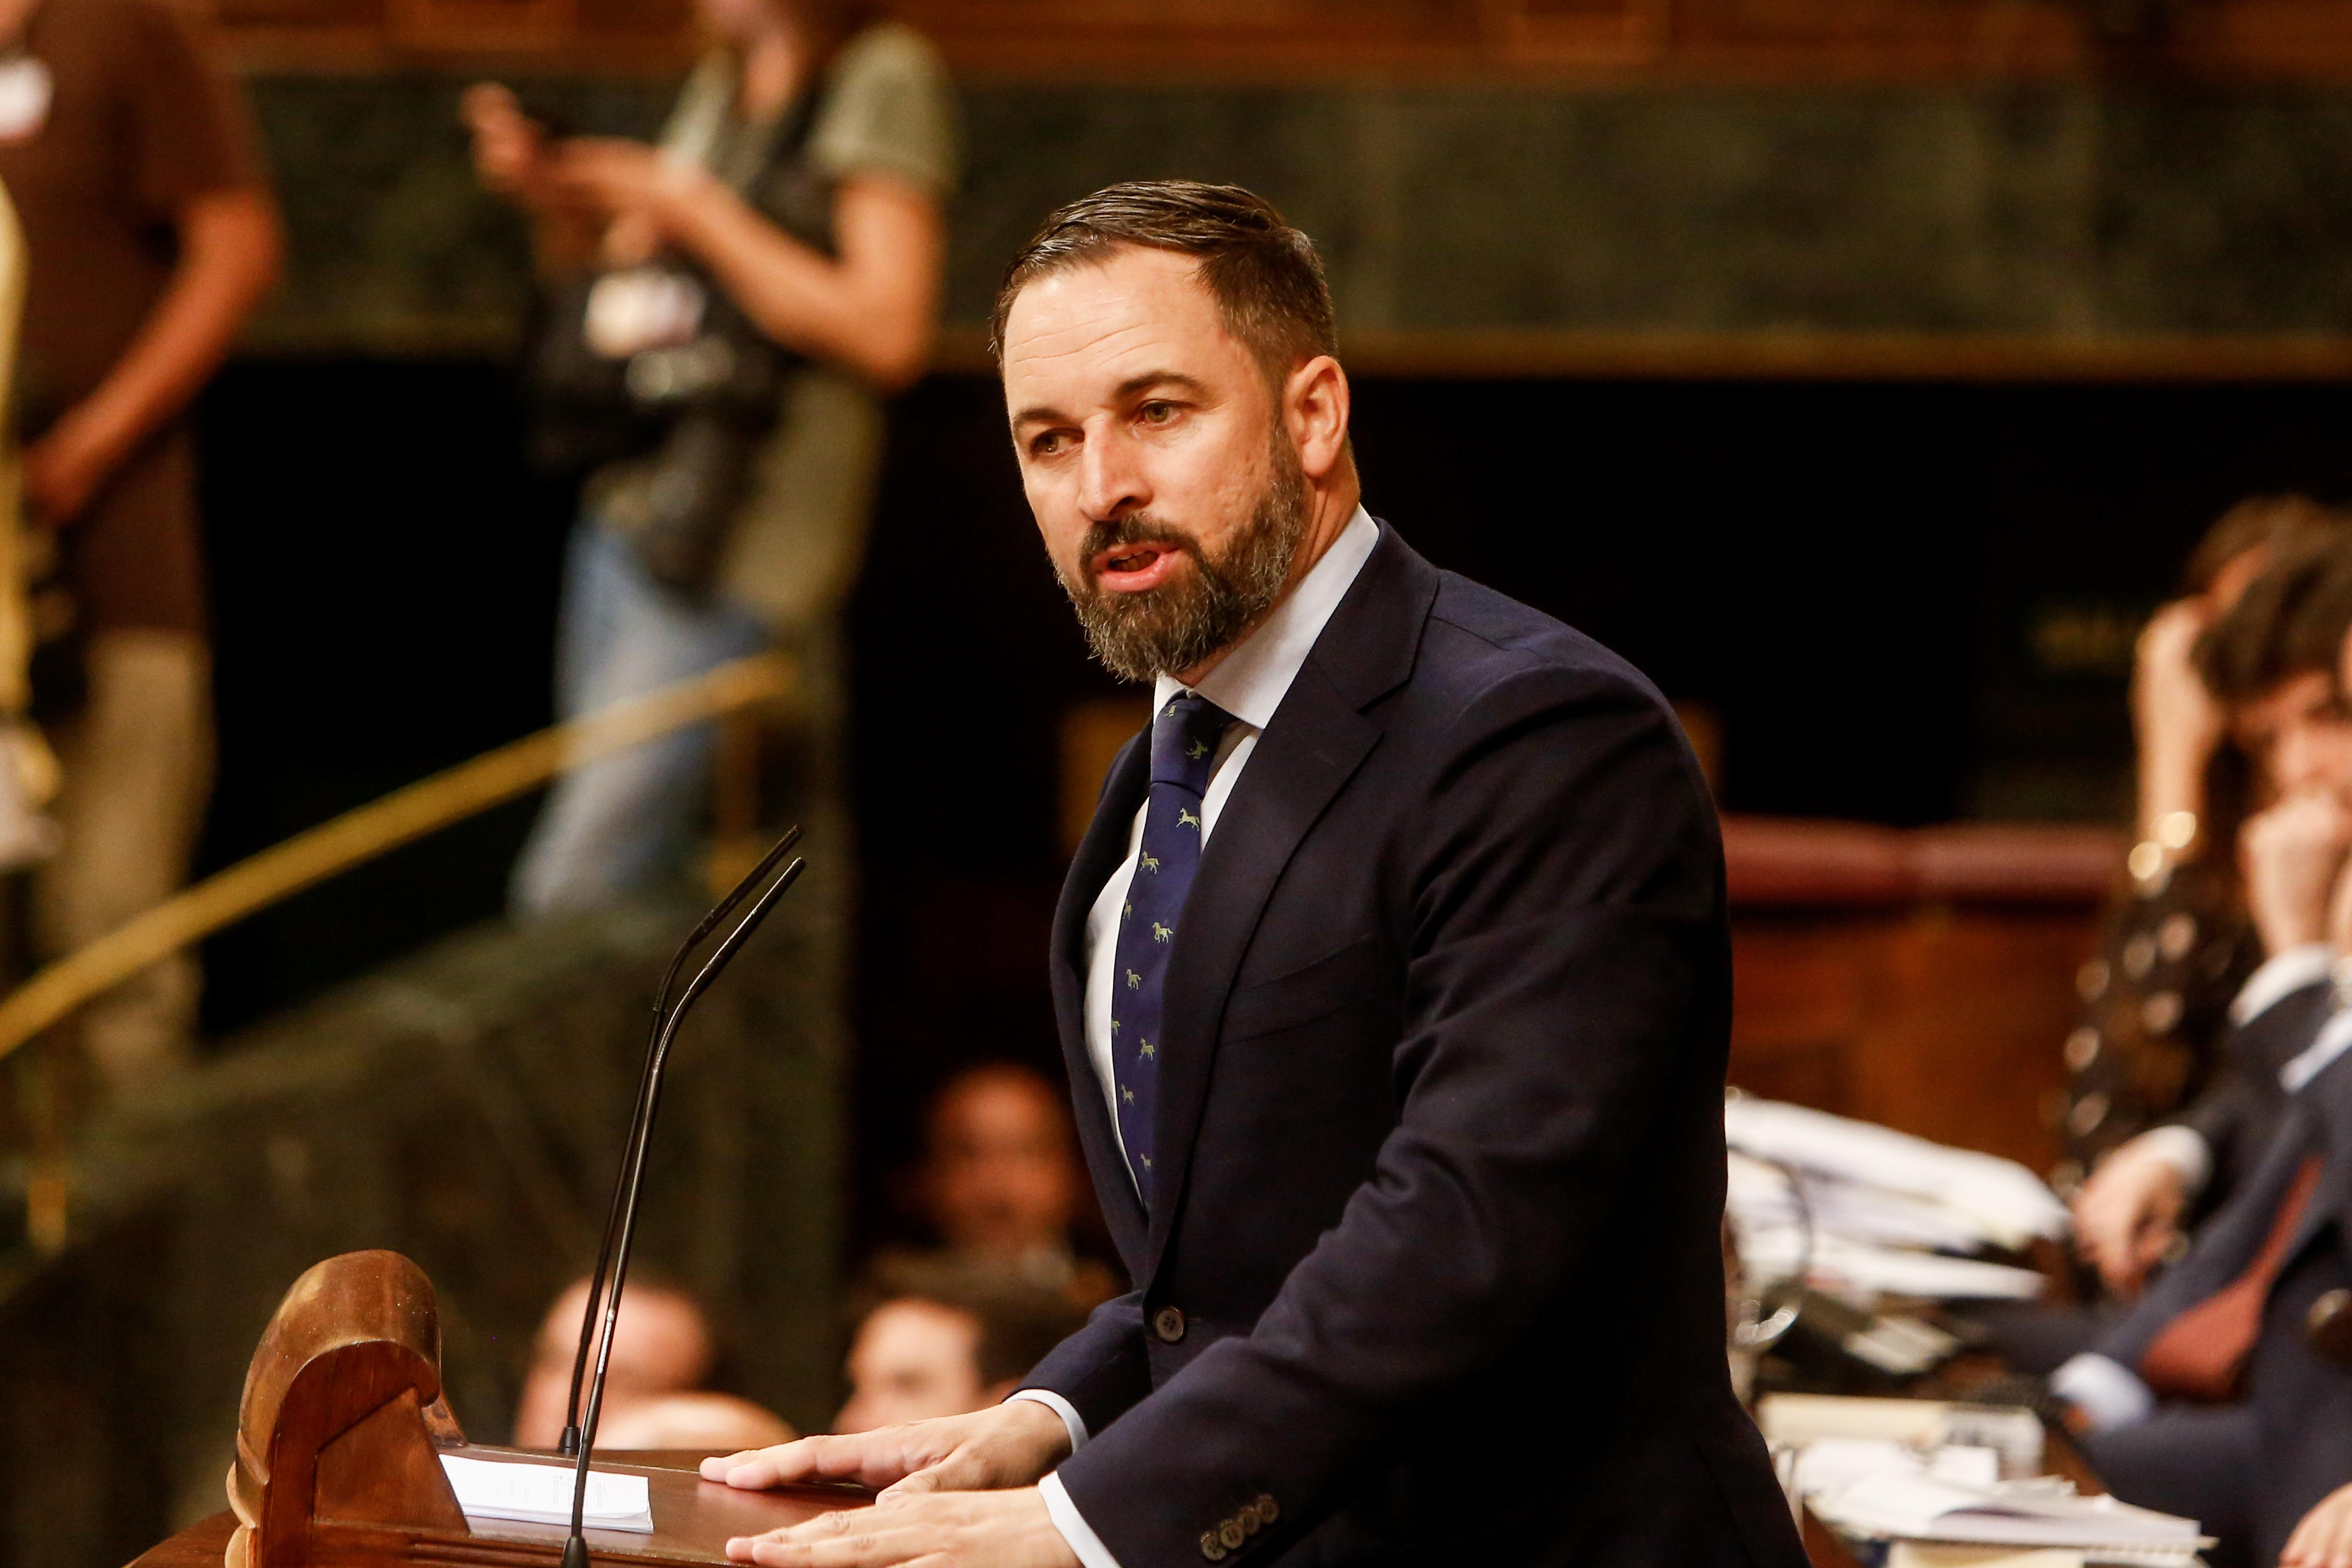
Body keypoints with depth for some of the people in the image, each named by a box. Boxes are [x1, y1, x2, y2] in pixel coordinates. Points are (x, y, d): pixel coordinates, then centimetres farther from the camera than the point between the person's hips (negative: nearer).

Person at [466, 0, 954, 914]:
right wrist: (548, 195, 4)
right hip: (626, 513, 9)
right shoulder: (723, 83, 18)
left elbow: (886, 334, -18)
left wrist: (695, 214, -14)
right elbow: (608, 281, 24)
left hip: (737, 554, -9)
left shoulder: (883, 78, -8)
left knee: (571, 898, -15)